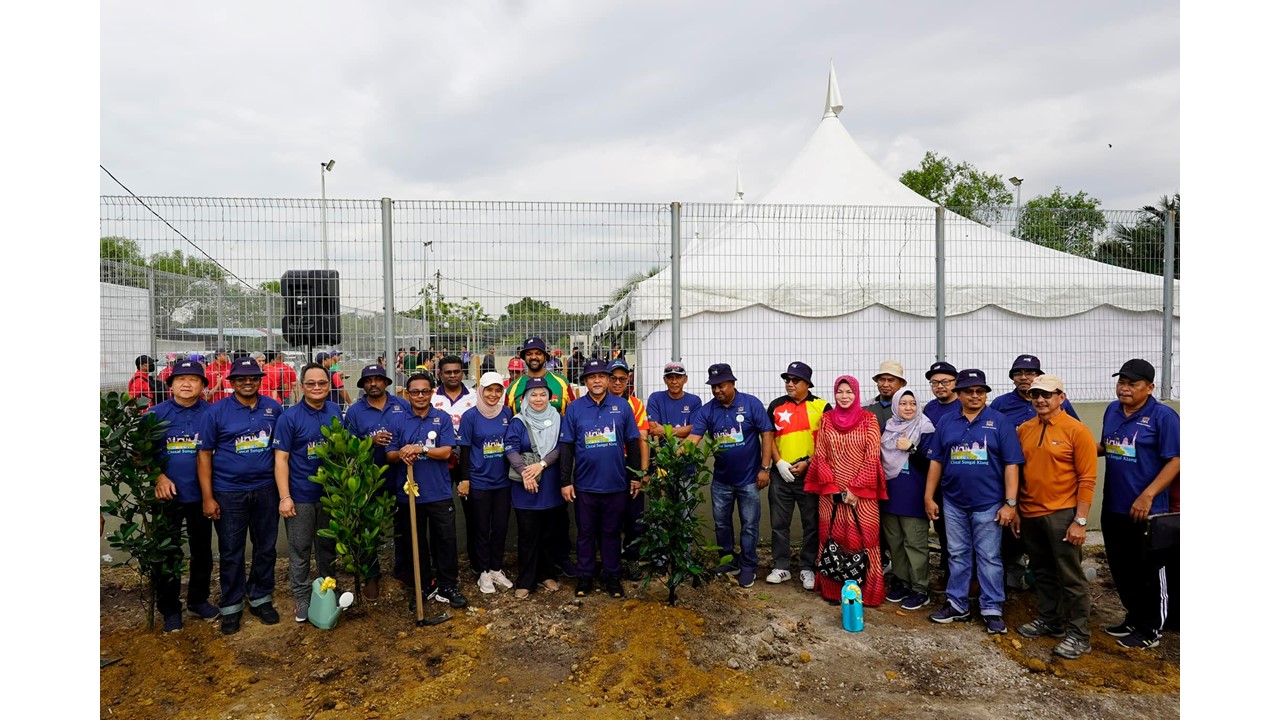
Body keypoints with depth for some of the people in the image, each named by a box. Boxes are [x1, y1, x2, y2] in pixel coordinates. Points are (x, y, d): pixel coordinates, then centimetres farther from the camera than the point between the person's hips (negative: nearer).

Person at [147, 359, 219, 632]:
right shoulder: (156, 414, -2)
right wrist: (158, 477, -14)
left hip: (200, 495, 1)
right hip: (167, 495, -1)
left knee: (202, 551, 13)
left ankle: (198, 599, 31)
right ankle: (169, 608, 24)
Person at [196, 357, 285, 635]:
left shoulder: (273, 408, 2)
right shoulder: (217, 411, -4)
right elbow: (204, 454, -3)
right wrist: (207, 497, -7)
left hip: (266, 489, 2)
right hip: (229, 493, -2)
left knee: (266, 547, 12)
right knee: (231, 552, 8)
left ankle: (261, 599, 28)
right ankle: (231, 606, 23)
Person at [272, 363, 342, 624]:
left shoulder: (336, 412, 2)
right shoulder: (289, 417, -10)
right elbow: (281, 458, -11)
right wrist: (285, 497, -16)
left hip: (331, 493, 4)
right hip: (300, 495, -4)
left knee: (328, 546, 16)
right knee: (300, 550, 6)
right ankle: (302, 598, 21)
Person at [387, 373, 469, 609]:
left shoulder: (442, 418, 1)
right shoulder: (399, 421, 3)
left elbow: (446, 452, -8)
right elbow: (389, 455, 2)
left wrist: (420, 449, -21)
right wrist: (401, 455, -20)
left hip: (439, 492, -1)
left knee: (446, 539, 3)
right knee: (415, 542, 12)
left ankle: (447, 586, 17)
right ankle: (423, 586, 27)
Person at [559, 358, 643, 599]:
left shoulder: (622, 406, 1)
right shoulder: (574, 408, -1)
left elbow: (632, 443, 5)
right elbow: (566, 447, -1)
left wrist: (635, 476, 4)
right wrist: (565, 481, -4)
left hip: (616, 484, 0)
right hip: (584, 484, 0)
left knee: (612, 532, 12)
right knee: (586, 532, 12)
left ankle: (613, 576, 25)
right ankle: (585, 576, 26)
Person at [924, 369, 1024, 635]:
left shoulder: (1000, 422, -4)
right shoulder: (947, 423, 5)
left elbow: (1011, 465, -7)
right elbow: (936, 461, 7)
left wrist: (1010, 503, -11)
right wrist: (929, 497, 4)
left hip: (988, 504, -3)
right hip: (953, 503, 3)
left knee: (989, 558, 5)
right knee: (957, 556, 13)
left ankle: (992, 609, 18)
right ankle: (957, 605, 24)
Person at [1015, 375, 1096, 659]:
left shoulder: (1076, 430, -9)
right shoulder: (1024, 430, 7)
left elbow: (1087, 479, -10)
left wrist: (1080, 521, -14)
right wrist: (1015, 510, 11)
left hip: (1062, 515, -5)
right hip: (1030, 514, 5)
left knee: (1071, 577, 3)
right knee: (1042, 572, 17)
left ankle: (1078, 635, 15)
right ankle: (1048, 620, 32)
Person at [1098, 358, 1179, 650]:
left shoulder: (1163, 416, -12)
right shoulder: (1112, 410, 7)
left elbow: (1175, 460, -16)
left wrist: (1147, 496, -22)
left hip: (1145, 511, -6)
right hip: (1113, 507, 7)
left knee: (1148, 572, 7)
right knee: (1120, 568, 17)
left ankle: (1150, 631, 22)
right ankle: (1134, 618, 35)